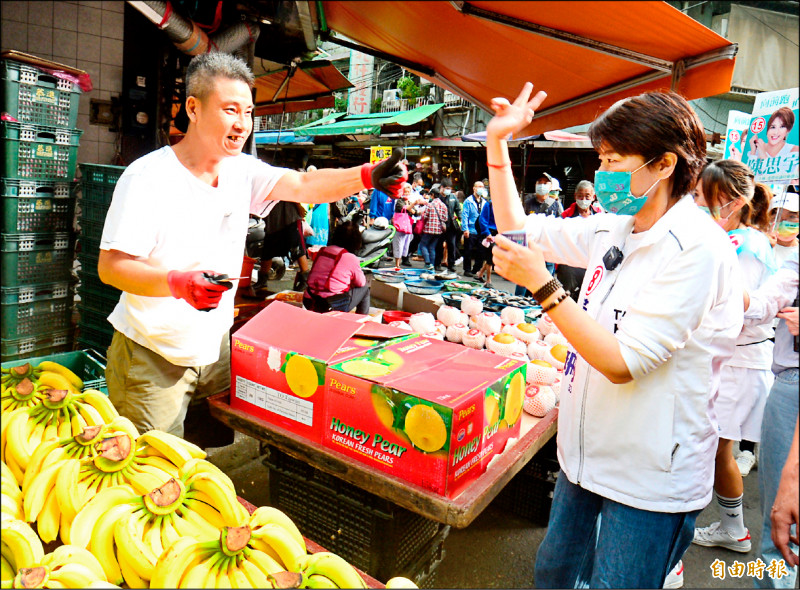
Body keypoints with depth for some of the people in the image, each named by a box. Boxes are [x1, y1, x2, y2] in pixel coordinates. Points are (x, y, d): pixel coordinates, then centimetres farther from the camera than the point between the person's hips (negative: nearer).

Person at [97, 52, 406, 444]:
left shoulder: (243, 172, 0)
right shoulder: (148, 177, -16)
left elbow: (304, 186, -13)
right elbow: (110, 266, -18)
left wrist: (366, 176, -30)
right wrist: (178, 282, -35)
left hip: (215, 349, 5)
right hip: (152, 356, -5)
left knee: (210, 448, 16)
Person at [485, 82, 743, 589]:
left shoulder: (697, 248, -21)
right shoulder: (616, 229, 1)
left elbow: (623, 361, -26)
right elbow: (520, 229, 10)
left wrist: (542, 284, -28)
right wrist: (497, 142, 4)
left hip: (649, 481, -7)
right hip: (589, 454, 8)